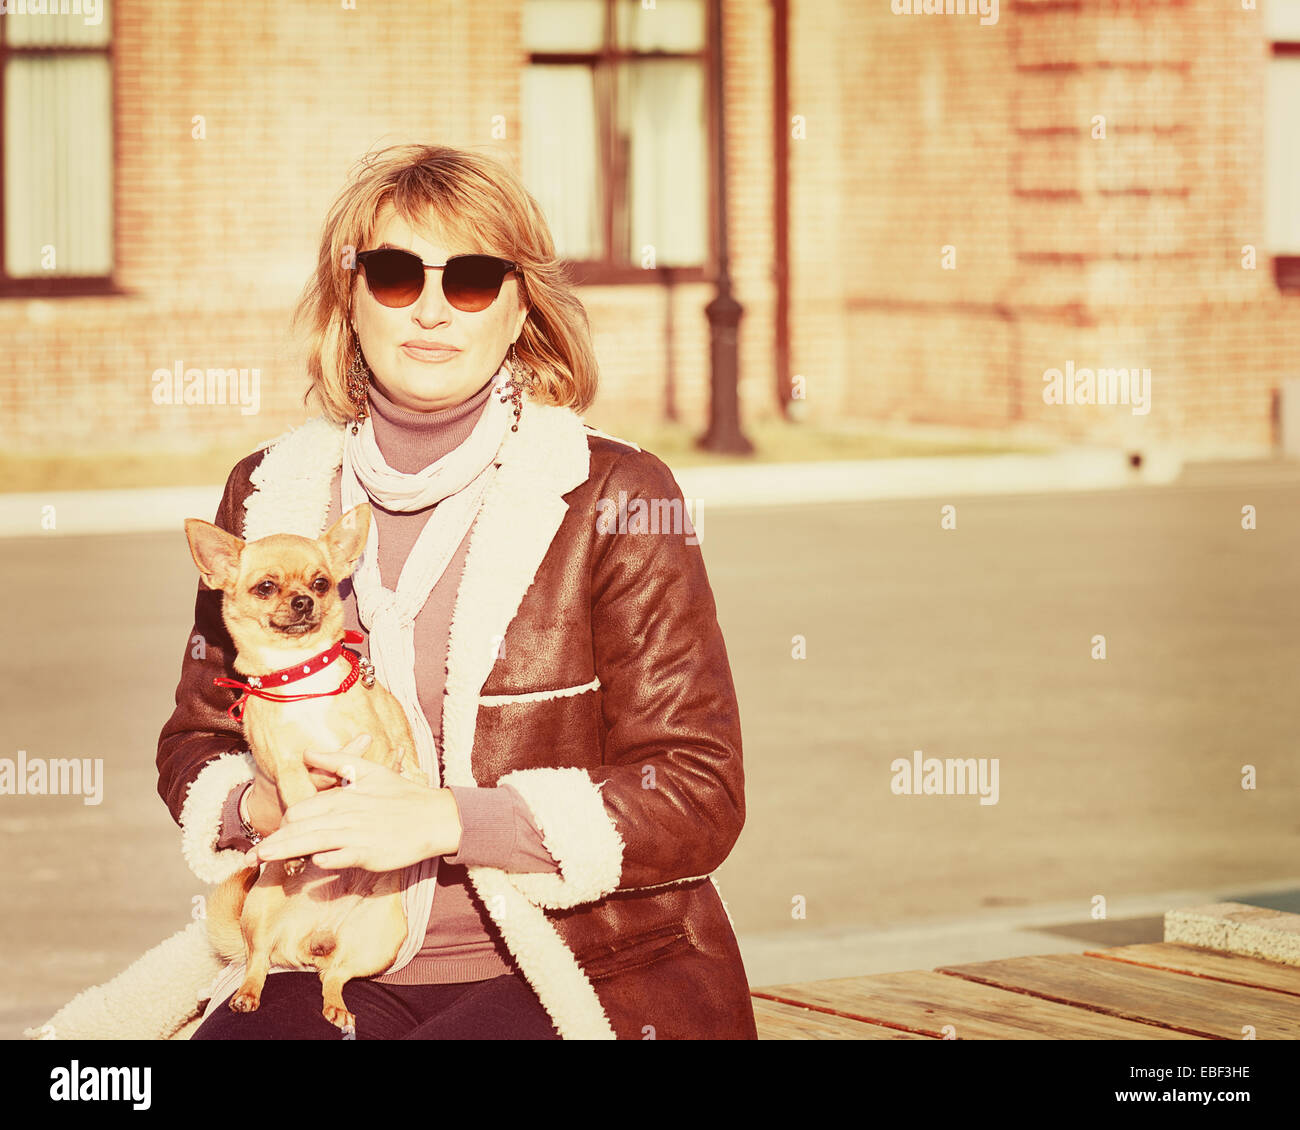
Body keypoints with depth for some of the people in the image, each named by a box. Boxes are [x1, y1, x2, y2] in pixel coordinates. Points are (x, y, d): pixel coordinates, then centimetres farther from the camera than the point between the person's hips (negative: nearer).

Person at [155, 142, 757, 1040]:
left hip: (581, 984, -4)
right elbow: (196, 744, 19)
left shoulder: (616, 497, -4)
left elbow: (697, 798, -8)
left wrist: (440, 820, -18)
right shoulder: (270, 495, 7)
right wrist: (259, 806, -6)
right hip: (347, 967, 4)